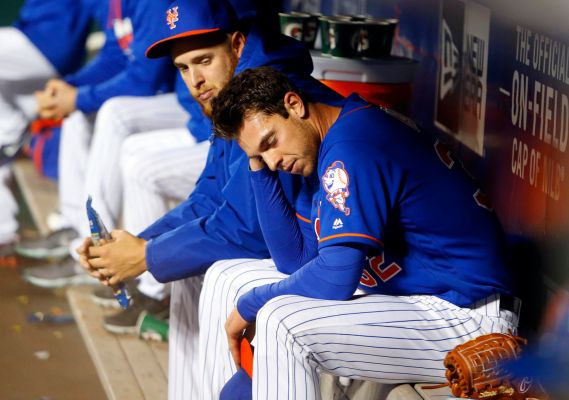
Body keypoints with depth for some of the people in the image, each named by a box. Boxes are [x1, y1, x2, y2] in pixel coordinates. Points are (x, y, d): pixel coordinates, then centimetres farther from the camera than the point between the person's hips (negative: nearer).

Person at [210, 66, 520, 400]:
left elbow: (336, 277, -21)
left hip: (467, 320, -11)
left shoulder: (350, 147, -17)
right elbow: (296, 262, 12)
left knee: (282, 322, -22)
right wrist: (259, 168, 7)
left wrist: (249, 305, -7)